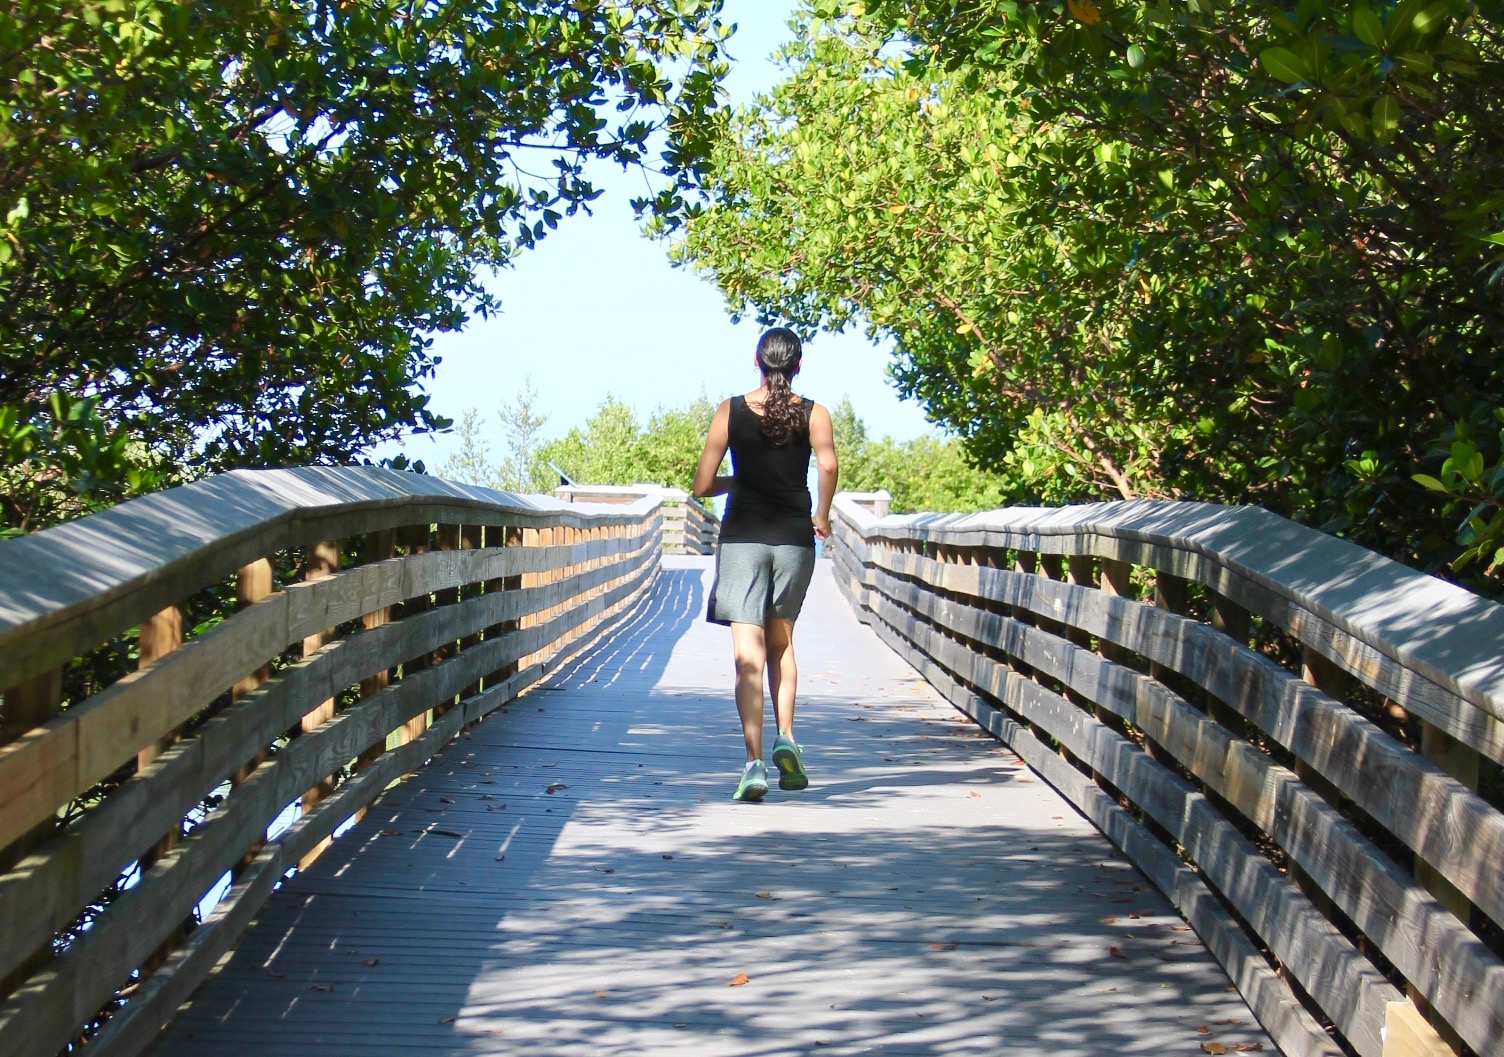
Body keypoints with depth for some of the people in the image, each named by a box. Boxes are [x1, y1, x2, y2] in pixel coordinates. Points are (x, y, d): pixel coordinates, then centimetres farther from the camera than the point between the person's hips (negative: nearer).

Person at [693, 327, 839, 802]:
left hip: (741, 537, -1)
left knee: (748, 655, -5)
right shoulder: (812, 413, 2)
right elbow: (828, 465, -17)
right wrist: (821, 515, -1)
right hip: (794, 538, 1)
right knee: (781, 643, 20)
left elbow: (702, 485, 0)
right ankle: (786, 738, 4)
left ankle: (755, 762, -17)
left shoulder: (731, 410, 3)